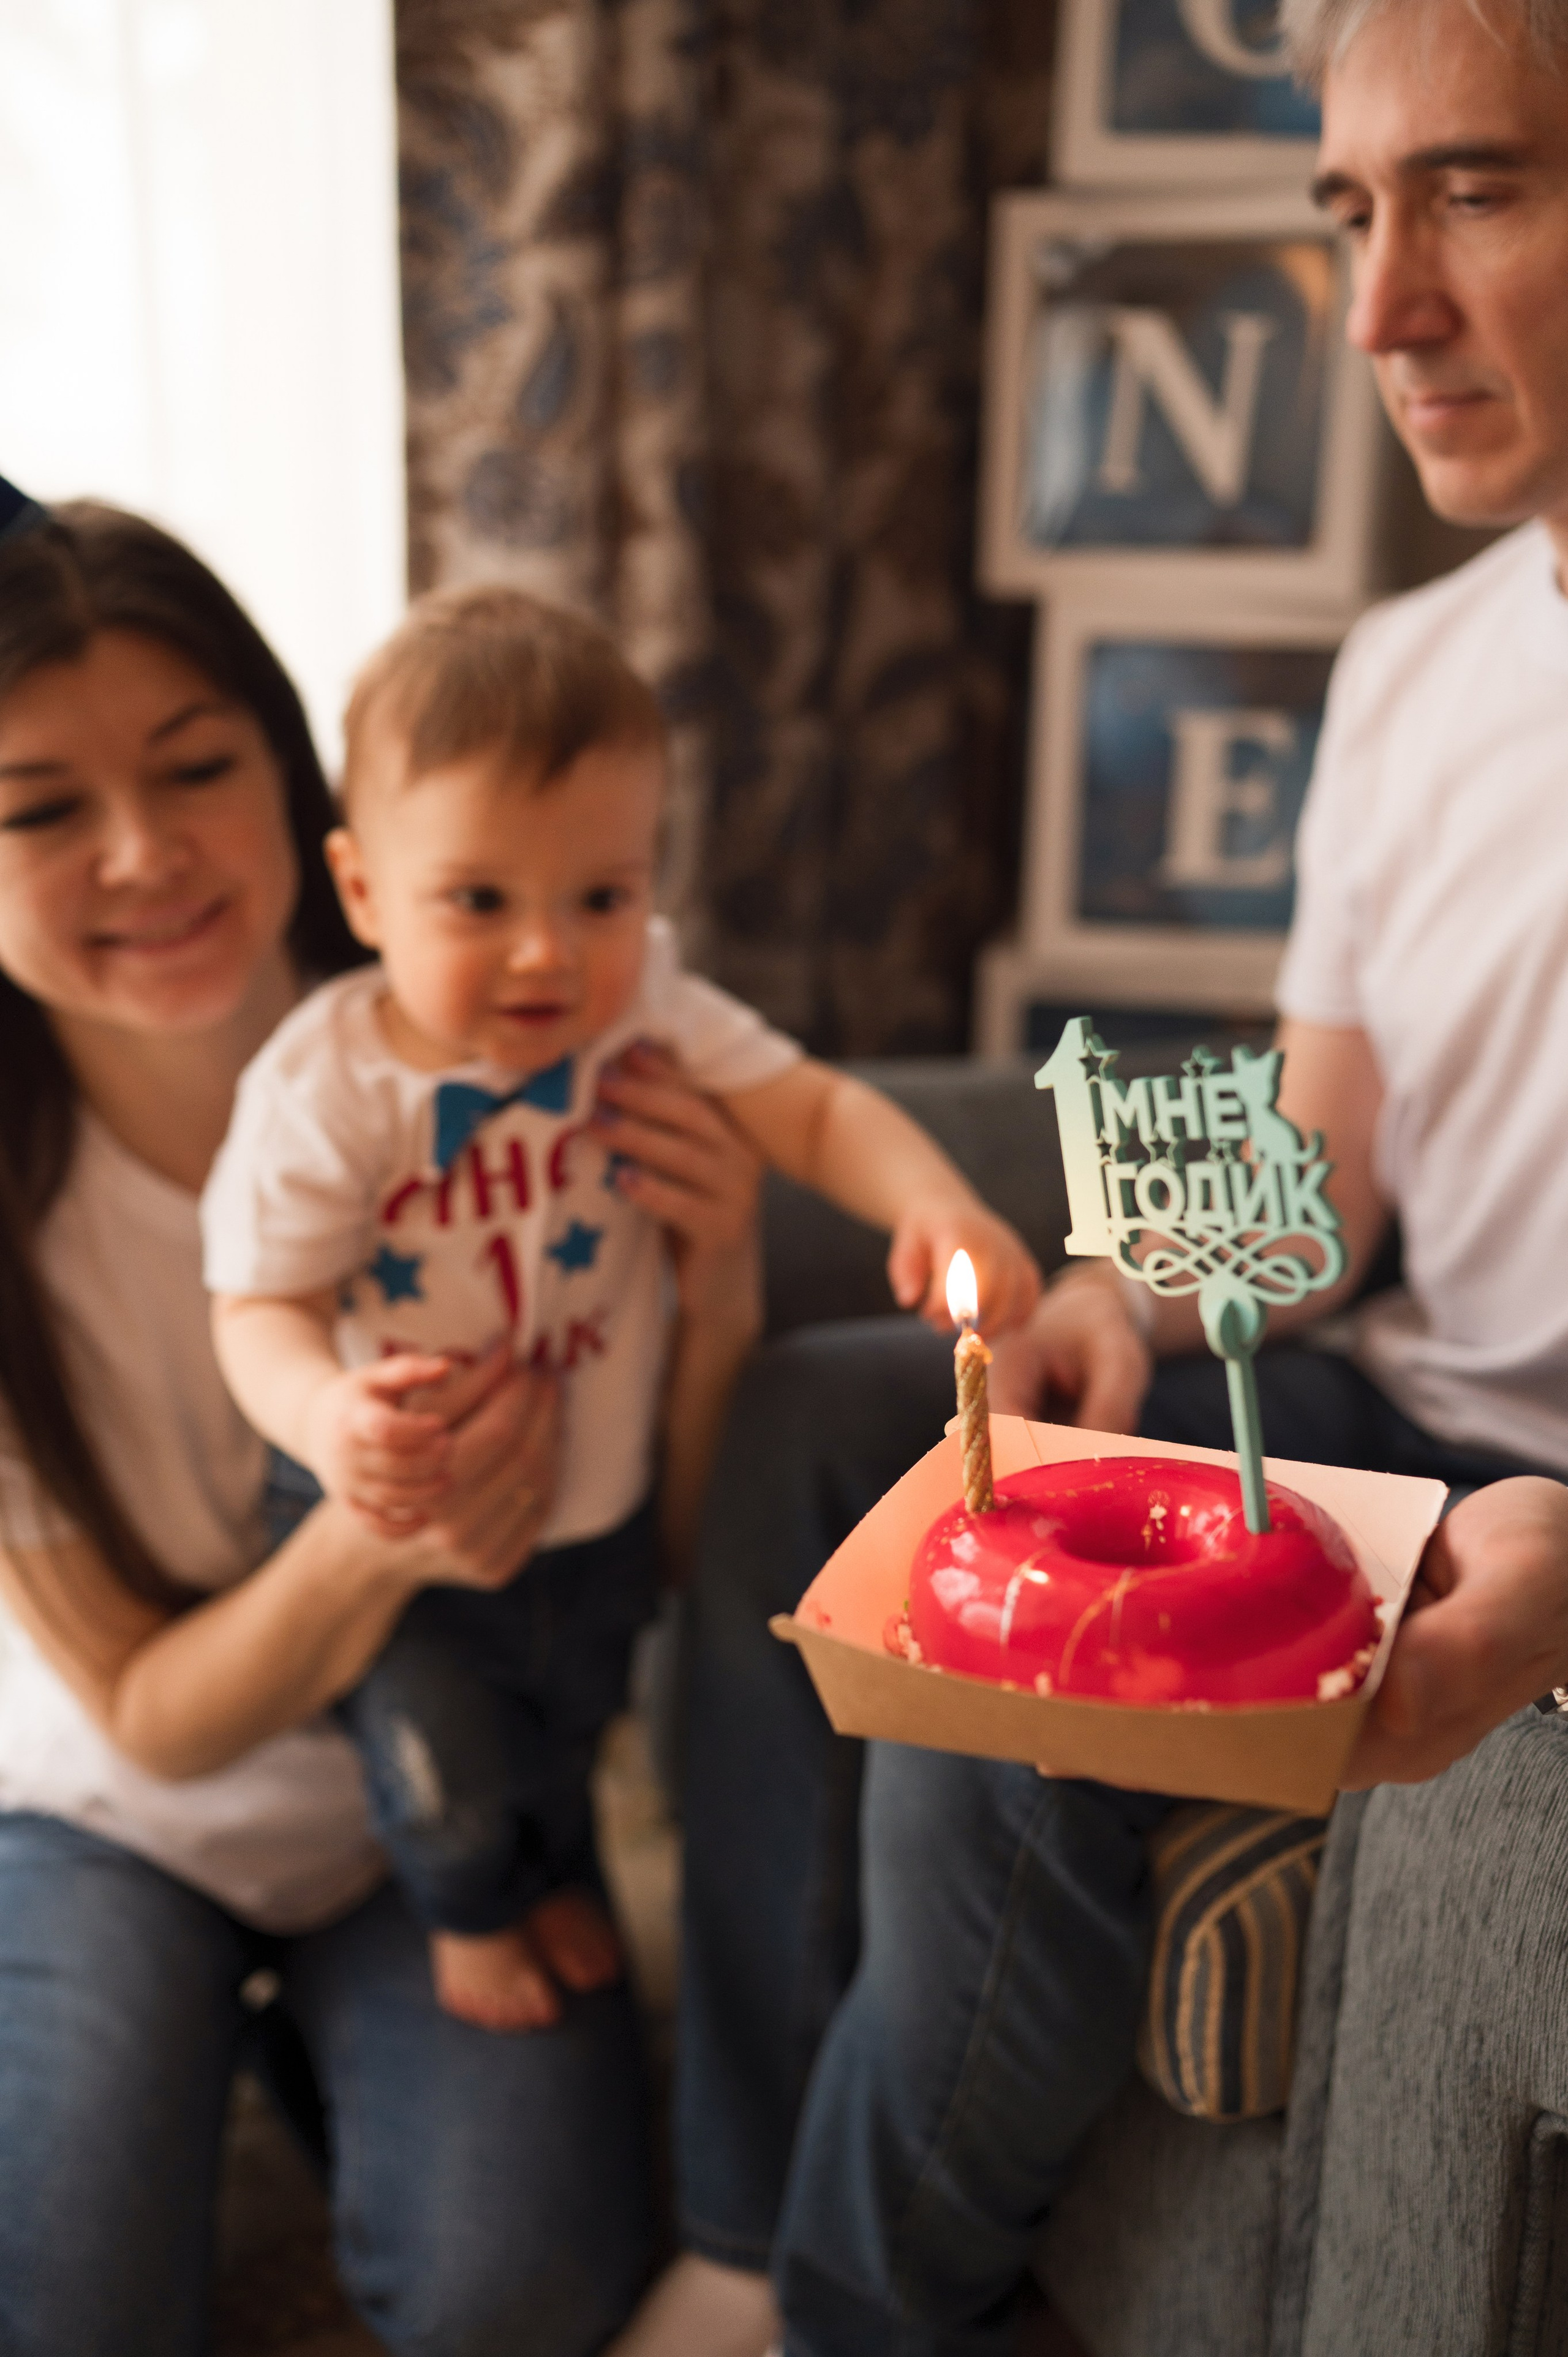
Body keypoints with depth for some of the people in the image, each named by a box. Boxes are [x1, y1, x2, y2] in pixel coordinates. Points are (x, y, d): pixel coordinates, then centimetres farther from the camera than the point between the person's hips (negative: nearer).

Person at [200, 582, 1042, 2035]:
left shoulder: (650, 1015, -18)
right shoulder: (324, 1090, -26)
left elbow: (816, 1109, -20)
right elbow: (260, 1307, -20)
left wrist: (939, 1207, -40)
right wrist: (326, 1414, -43)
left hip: (600, 1506, 4)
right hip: (408, 1528, -3)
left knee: (572, 1722, 28)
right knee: (452, 1782, 8)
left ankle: (554, 1873, 65)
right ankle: (468, 1913, 49)